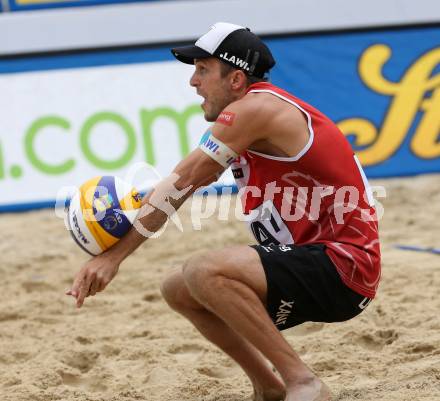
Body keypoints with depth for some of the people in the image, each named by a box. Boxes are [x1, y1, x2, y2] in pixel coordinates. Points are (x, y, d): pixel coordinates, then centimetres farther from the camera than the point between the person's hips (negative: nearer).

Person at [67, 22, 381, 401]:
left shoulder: (254, 108, -15)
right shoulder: (246, 120, 14)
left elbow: (182, 183, -14)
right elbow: (187, 184, 12)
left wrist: (114, 256, -12)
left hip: (343, 269, -10)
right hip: (314, 261, 10)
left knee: (205, 271, -29)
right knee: (179, 289, 12)